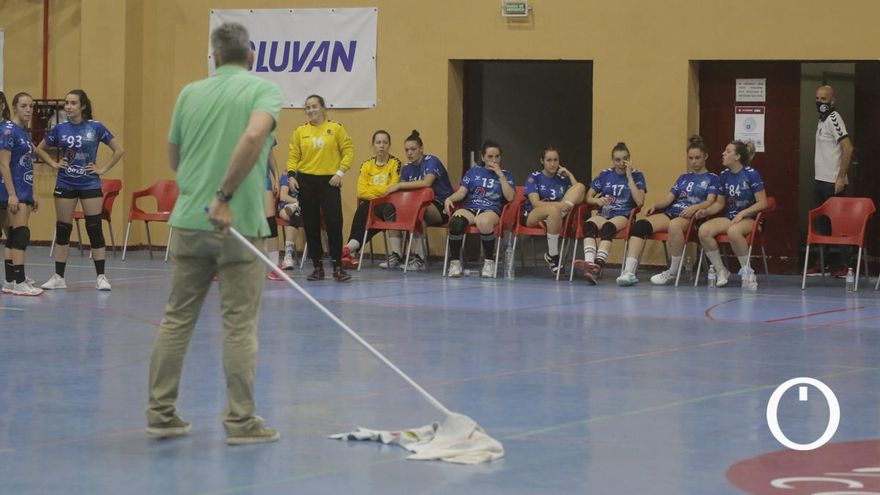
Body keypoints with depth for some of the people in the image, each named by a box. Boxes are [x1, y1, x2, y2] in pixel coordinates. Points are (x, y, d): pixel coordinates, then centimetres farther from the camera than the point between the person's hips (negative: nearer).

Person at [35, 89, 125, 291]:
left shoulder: (96, 127, -4)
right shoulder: (60, 129, 2)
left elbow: (119, 150, -1)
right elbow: (40, 149, 16)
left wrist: (103, 169, -5)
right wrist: (54, 164, 3)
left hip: (90, 185, -2)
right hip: (65, 185, 2)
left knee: (95, 230, -3)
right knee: (62, 230, 5)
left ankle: (101, 277, 2)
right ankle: (58, 277, 12)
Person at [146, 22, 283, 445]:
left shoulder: (191, 93, 9)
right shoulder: (264, 89, -5)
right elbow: (254, 136, -24)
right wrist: (225, 196, -20)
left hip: (189, 221, 4)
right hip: (239, 224, -4)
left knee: (177, 318, 11)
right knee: (239, 326, 1)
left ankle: (161, 413, 13)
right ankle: (240, 421, 2)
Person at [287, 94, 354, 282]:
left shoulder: (336, 128, 2)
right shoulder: (300, 132, 7)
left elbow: (348, 150, 0)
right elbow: (293, 155, 6)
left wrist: (340, 172, -8)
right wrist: (291, 174, -8)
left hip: (329, 181, -2)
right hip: (306, 180, 2)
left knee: (334, 222, -8)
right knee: (311, 225, 5)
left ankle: (337, 267, -2)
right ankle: (317, 266, 12)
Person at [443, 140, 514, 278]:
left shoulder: (505, 175, 16)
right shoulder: (474, 172, 20)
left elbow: (510, 197, 1)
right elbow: (462, 192, 12)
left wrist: (500, 175, -2)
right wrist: (450, 199, -9)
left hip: (491, 211, -1)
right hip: (469, 208, 2)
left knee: (484, 222, -41)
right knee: (456, 221, -36)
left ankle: (489, 262, -20)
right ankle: (455, 262, -19)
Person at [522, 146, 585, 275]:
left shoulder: (562, 179, 16)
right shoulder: (534, 178, 3)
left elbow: (579, 197, 2)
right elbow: (536, 203, -13)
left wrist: (569, 175, 3)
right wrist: (558, 205, -27)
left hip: (558, 217, 4)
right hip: (533, 217, -4)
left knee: (580, 186, -12)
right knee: (554, 209, -40)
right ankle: (552, 256, -30)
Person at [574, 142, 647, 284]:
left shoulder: (636, 175, 8)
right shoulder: (605, 174, 16)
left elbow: (639, 202, -7)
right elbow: (588, 197, 17)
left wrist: (629, 176, -7)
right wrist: (598, 200, -7)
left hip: (623, 215, -3)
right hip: (604, 213, 3)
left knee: (608, 226, -38)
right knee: (589, 224, -34)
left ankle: (598, 266, -55)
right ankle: (589, 263, -56)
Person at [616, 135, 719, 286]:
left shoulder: (712, 178, 11)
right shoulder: (684, 178, 28)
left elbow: (710, 202, -4)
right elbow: (668, 198, 21)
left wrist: (694, 207, -24)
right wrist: (656, 205, -1)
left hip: (691, 217, -6)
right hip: (670, 212, 6)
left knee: (674, 225, -42)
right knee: (640, 225, -23)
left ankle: (673, 272, -26)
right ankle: (629, 272, -33)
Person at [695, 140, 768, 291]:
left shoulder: (752, 175, -10)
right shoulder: (724, 176, 8)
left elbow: (762, 203, -11)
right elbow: (720, 203, 16)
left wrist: (742, 213, -20)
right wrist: (706, 211, -3)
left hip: (750, 219, -6)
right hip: (730, 217, 6)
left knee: (733, 231, -41)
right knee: (704, 230, -23)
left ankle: (747, 272, -21)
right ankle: (721, 272, -10)